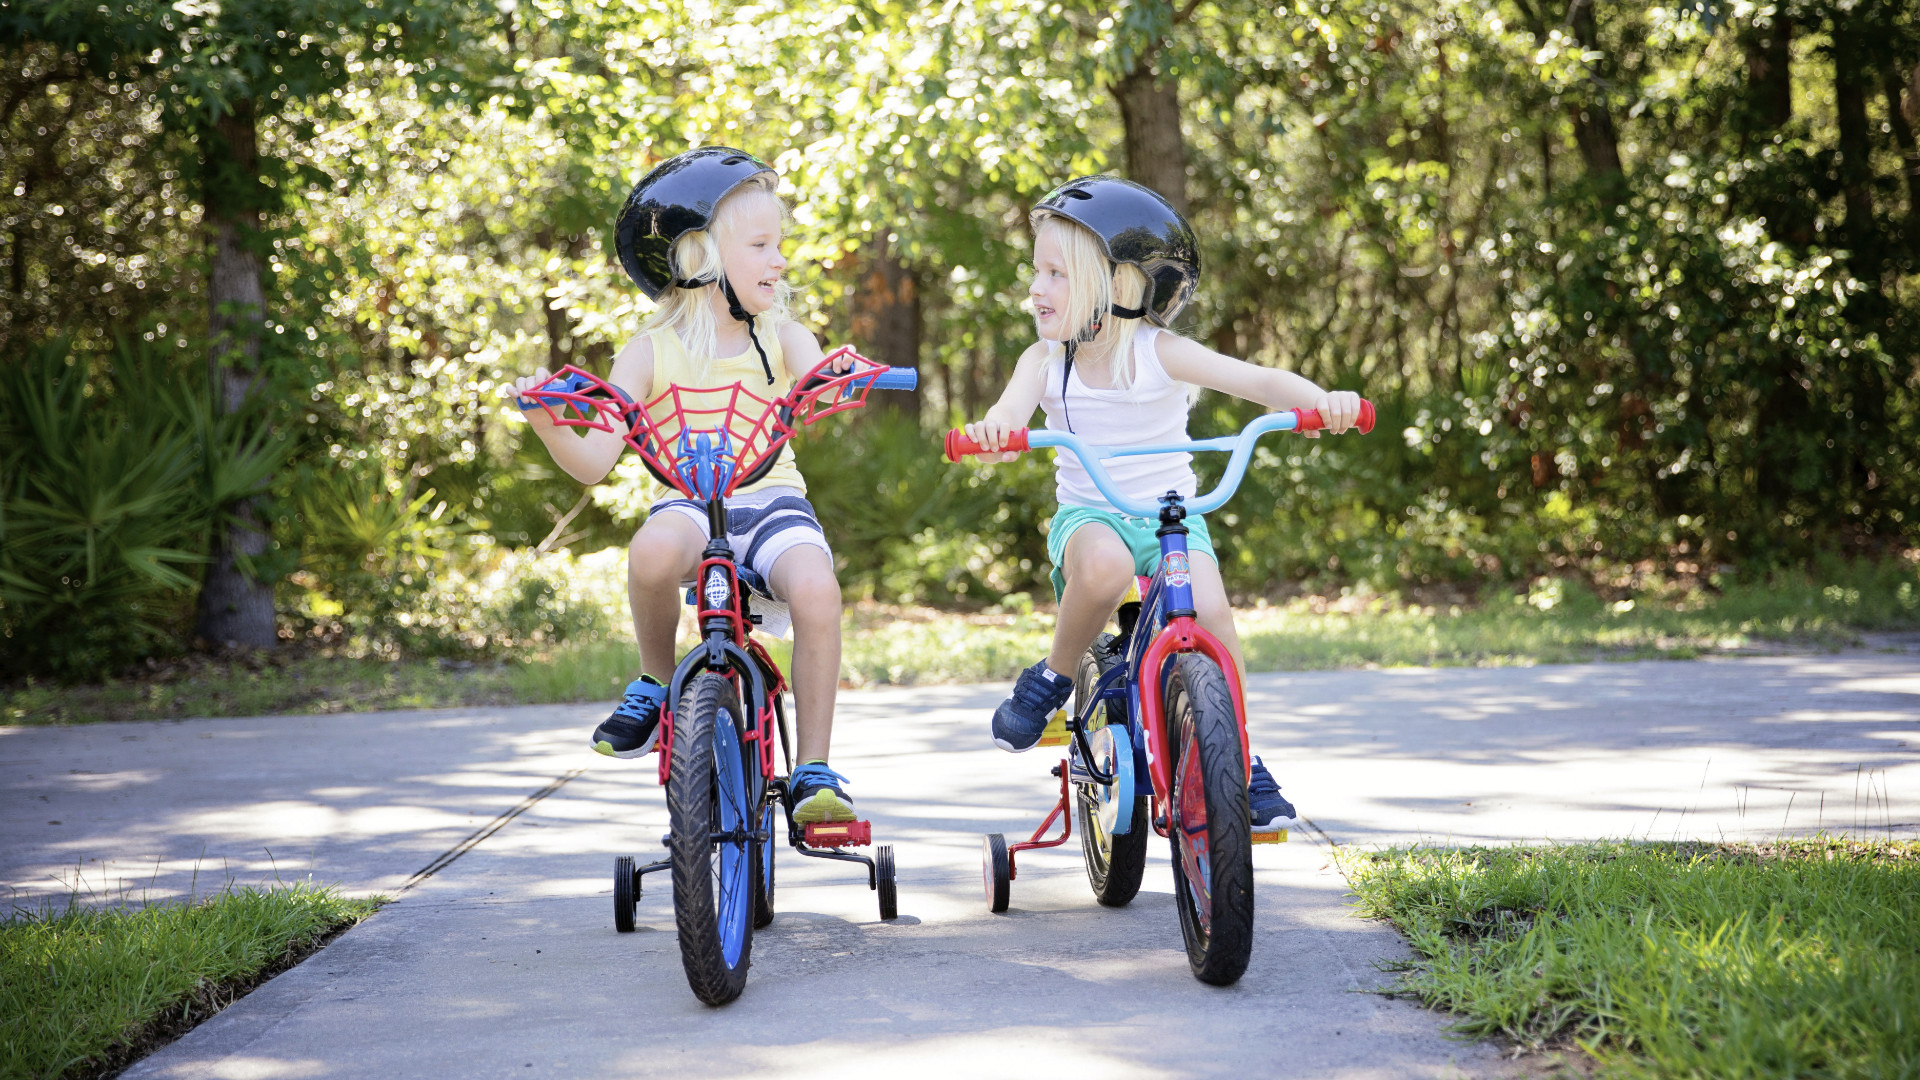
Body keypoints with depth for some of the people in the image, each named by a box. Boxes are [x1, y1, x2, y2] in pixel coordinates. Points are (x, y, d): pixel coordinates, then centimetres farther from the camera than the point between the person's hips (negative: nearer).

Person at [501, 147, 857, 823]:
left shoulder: (780, 337, 5)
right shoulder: (652, 351, -1)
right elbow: (594, 462, -8)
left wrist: (841, 375, -39)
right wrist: (548, 424, -27)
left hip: (772, 500, 1)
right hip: (690, 505, -1)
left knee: (816, 588, -31)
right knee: (653, 551, -37)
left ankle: (814, 769, -16)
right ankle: (657, 682, -6)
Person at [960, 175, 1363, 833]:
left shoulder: (1158, 353, -9)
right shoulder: (1045, 360, -3)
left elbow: (1256, 380, -17)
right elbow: (1012, 409, -21)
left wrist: (1322, 401, -36)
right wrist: (992, 431, -47)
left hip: (1171, 514, 0)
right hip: (1087, 516, 0)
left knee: (1210, 611, -27)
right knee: (1104, 565, -37)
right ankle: (1052, 680, -11)